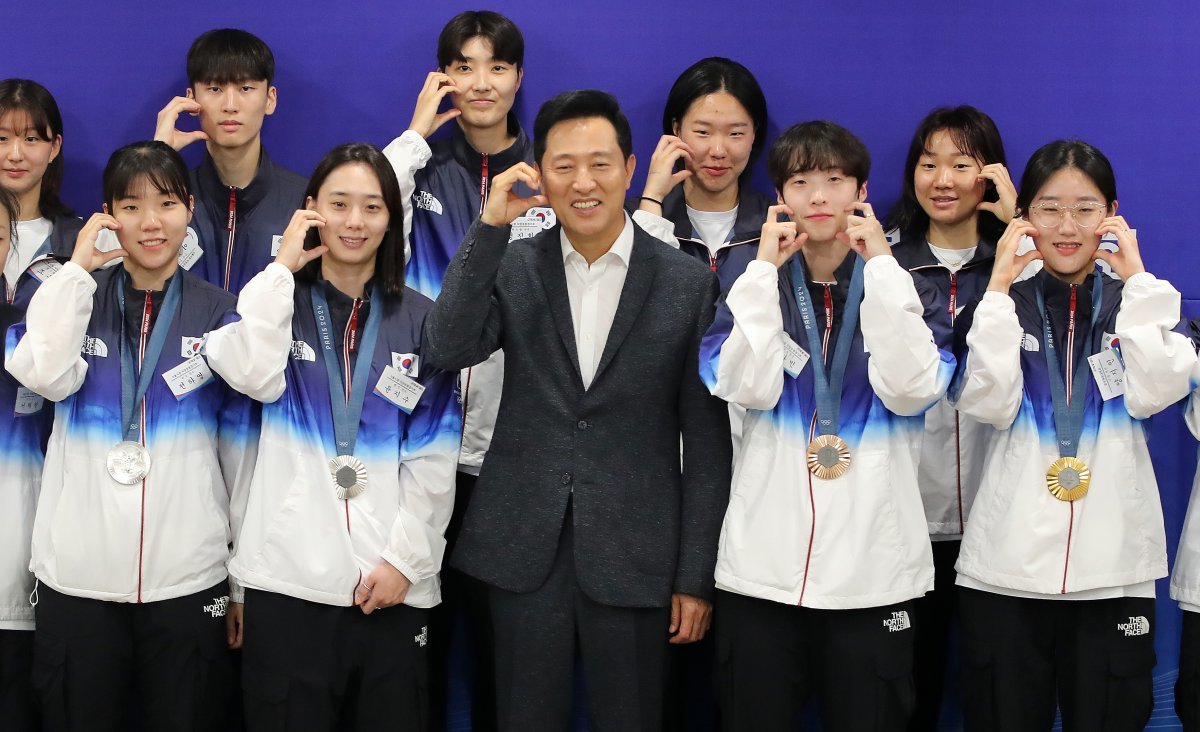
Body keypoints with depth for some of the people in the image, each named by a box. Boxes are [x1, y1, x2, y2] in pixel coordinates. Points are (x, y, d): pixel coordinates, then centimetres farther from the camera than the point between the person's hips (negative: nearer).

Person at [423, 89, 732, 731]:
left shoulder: (688, 283, -2)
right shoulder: (510, 266, 3)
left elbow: (706, 442, 0)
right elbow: (445, 351, -13)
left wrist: (696, 577, -2)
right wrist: (490, 226, -16)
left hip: (633, 558, -1)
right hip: (523, 553, 1)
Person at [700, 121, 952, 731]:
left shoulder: (902, 289, 7)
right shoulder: (754, 287, 8)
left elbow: (911, 392, -12)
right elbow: (748, 389, -11)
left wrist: (881, 266, -10)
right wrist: (765, 269, -9)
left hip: (874, 566, 0)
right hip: (763, 564, 0)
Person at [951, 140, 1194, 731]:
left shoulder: (1136, 303, 9)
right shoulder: (1000, 304, 7)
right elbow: (988, 404, -10)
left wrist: (1135, 277, -9)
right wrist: (1000, 287, -9)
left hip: (1113, 564, 0)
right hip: (1006, 565, 0)